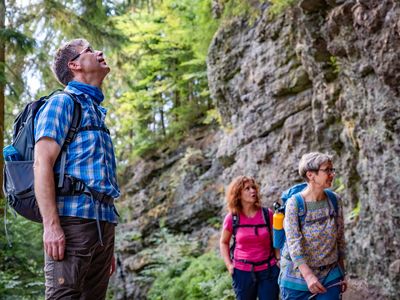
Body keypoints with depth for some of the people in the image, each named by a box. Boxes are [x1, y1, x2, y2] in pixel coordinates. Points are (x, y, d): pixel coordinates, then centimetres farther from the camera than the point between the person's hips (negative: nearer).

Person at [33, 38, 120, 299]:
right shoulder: (62, 102, 2)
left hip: (103, 221, 8)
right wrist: (51, 225, -20)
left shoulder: (98, 113, 26)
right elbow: (42, 164, -10)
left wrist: (109, 245, 22)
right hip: (73, 218, -8)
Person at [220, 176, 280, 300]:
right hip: (242, 272, 0)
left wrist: (279, 259, -4)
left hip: (268, 270, 0)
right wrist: (228, 264, 0)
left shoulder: (267, 214, -4)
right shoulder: (232, 218, -5)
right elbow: (223, 242, 10)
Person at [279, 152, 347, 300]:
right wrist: (308, 275, -29)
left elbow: (340, 238, 8)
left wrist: (342, 274, 10)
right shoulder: (294, 203, -12)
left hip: (330, 276, 3)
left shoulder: (335, 201, 1)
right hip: (298, 275, -3)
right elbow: (293, 242, -19)